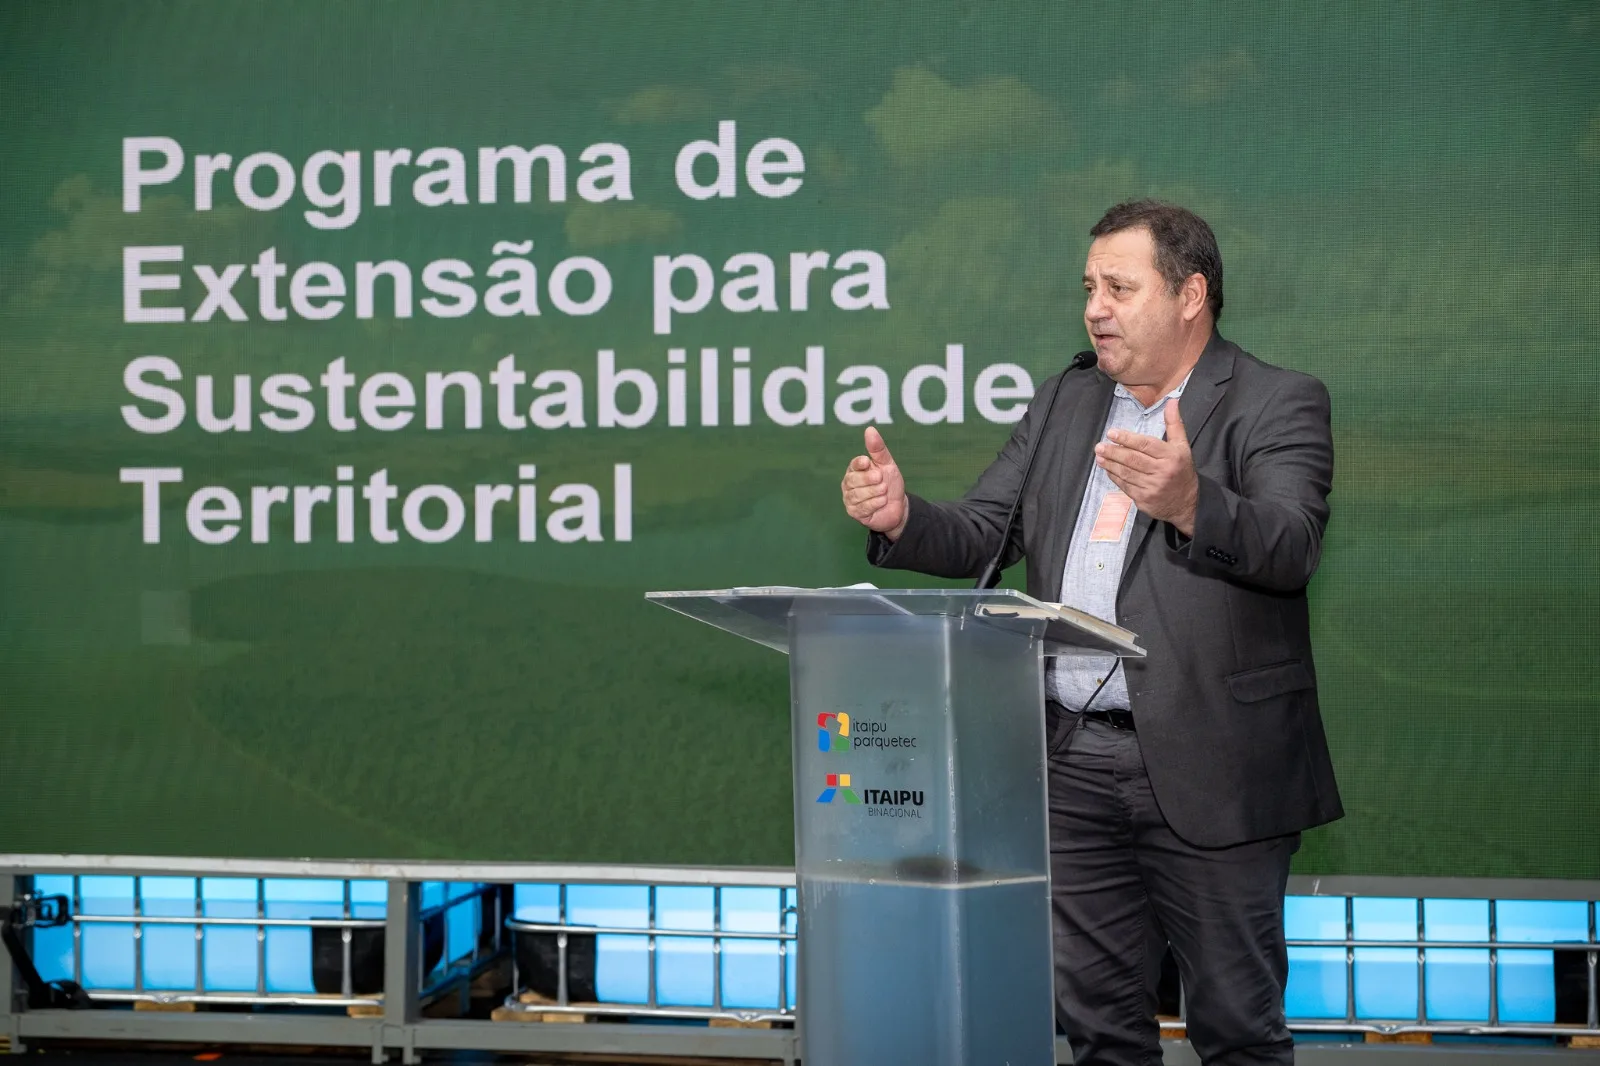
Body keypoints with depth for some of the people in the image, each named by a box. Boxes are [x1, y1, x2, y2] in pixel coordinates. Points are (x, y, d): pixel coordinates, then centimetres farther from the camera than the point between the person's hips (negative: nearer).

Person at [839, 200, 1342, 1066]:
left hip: (1207, 767, -5)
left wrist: (1189, 503, -39)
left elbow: (1289, 546, -20)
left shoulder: (1278, 404, -3)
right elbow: (980, 534, 11)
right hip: (1072, 763, 5)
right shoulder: (1064, 405, 15)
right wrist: (901, 518, -10)